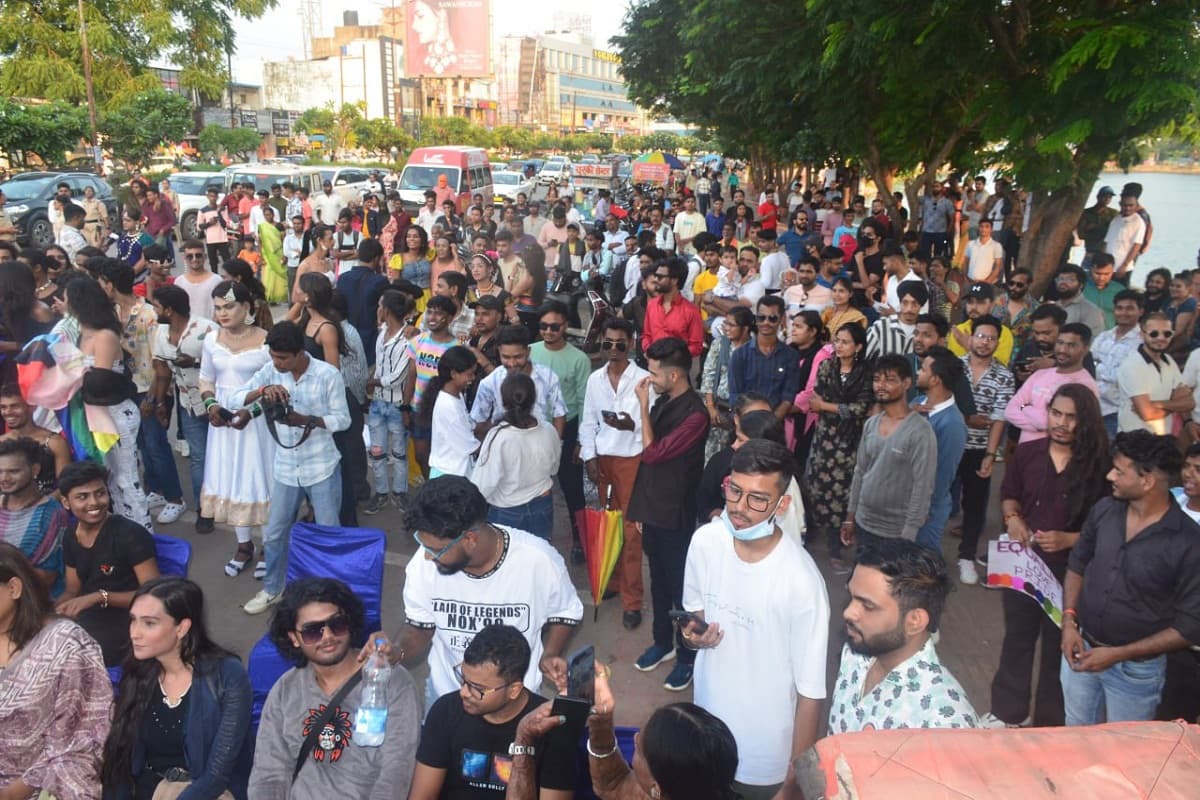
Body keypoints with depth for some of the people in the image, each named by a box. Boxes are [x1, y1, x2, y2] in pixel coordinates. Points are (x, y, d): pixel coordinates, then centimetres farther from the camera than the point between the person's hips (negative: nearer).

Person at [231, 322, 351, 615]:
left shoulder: (328, 374, -14)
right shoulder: (270, 371, -3)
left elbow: (343, 419, -11)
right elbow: (237, 398, -7)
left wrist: (306, 420, -26)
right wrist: (263, 390, -27)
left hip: (322, 468, -4)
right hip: (285, 469, 4)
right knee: (274, 534, 15)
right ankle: (272, 589, 36)